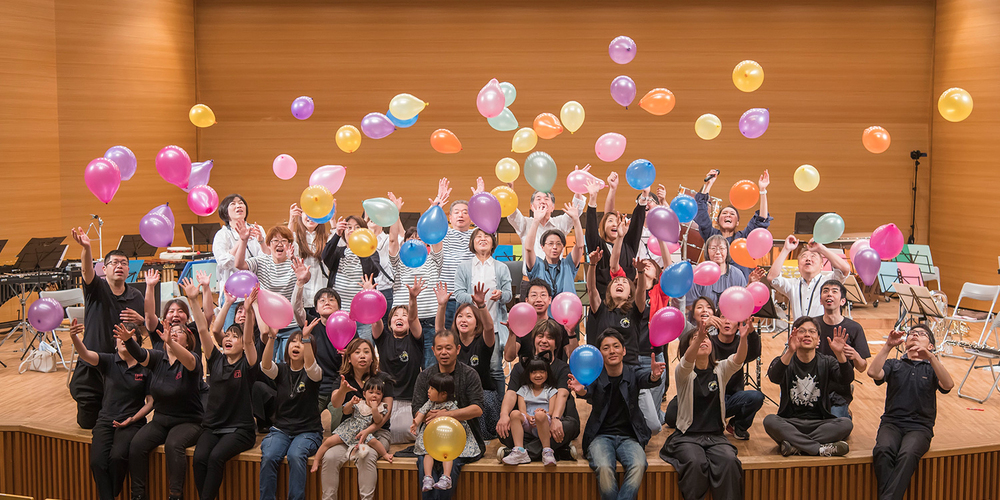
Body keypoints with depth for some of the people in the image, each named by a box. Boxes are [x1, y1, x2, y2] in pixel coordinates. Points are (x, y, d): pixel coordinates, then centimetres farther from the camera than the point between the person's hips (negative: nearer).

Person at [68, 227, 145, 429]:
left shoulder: (136, 296, 5)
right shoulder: (97, 289, -4)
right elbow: (87, 271, -26)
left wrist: (139, 321, -11)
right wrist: (86, 248, -46)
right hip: (92, 365, -2)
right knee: (87, 421, 5)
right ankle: (96, 404, 38)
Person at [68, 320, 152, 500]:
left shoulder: (145, 367, 1)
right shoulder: (109, 362, 4)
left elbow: (151, 402, 4)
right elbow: (85, 354, -16)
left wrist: (132, 419, -10)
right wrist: (74, 337, -36)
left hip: (131, 422, -2)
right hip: (106, 420, 2)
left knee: (117, 457, -27)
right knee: (97, 461, -23)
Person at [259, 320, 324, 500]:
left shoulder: (313, 372, 0)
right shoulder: (281, 370, 7)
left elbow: (311, 367, -26)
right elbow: (265, 365, -15)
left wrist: (306, 338, -38)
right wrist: (271, 337, -31)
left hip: (308, 431, -2)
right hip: (281, 429, 2)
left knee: (295, 455, -33)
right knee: (268, 457, -27)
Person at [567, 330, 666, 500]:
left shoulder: (633, 373, 3)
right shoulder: (595, 376, 1)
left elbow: (647, 380, -20)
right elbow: (588, 391, -21)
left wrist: (654, 376, -45)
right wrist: (580, 390, -47)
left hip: (629, 436, 1)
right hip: (601, 435, -1)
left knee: (638, 466, -30)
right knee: (604, 467, -31)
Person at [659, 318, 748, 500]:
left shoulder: (720, 370, 5)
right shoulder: (684, 373, -3)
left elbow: (738, 360, -16)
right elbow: (687, 361, -27)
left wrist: (743, 338, -37)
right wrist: (699, 337, -47)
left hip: (716, 436, 2)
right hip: (687, 436, -2)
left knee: (729, 462, -29)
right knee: (696, 463, -33)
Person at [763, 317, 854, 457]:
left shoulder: (826, 362, 6)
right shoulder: (785, 361, 1)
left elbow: (847, 379, -15)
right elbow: (774, 377, -24)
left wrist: (839, 354, -33)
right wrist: (790, 352, -40)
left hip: (819, 423, 1)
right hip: (790, 423, -1)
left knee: (846, 424, -26)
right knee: (769, 421, -31)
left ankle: (795, 446, -28)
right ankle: (821, 449, -31)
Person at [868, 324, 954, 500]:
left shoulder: (931, 368, 16)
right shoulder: (894, 365, 19)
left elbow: (948, 385, -7)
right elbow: (873, 373, -3)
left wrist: (930, 357, -19)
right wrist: (888, 346, -10)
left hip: (919, 426, -1)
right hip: (892, 422, 1)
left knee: (908, 454, -35)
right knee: (883, 451, -34)